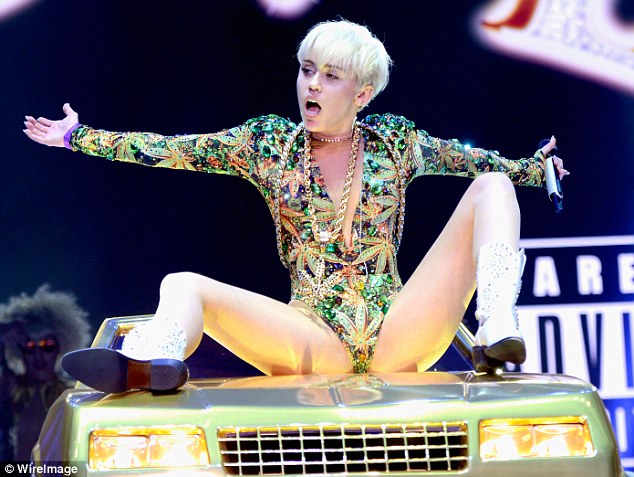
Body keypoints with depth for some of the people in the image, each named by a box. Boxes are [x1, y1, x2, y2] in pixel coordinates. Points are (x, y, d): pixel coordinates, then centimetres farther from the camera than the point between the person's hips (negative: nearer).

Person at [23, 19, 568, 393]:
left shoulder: (393, 140, 12)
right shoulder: (268, 142, 11)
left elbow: (465, 157, 28)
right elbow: (169, 149, 12)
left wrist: (532, 168, 33)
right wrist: (78, 137, 12)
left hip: (399, 339, 0)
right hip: (314, 343, 0)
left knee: (491, 186, -10)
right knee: (183, 286, -20)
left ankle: (498, 329, -34)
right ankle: (155, 359, -57)